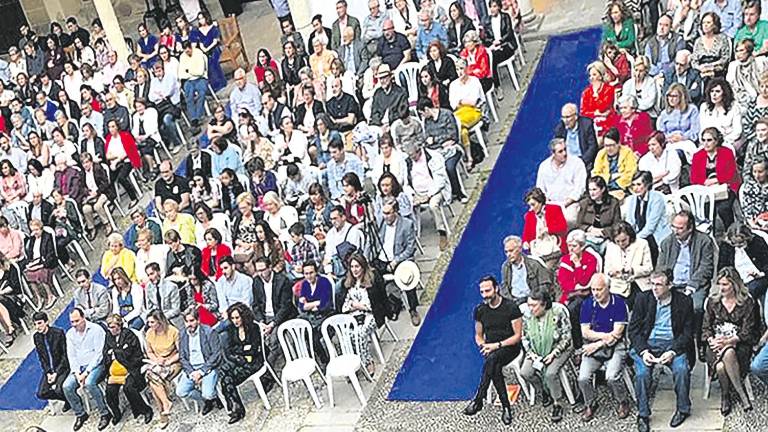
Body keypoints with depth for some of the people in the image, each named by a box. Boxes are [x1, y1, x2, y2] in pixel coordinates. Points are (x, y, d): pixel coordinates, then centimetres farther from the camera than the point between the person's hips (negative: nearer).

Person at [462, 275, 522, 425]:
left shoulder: (511, 308, -9)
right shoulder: (480, 310, 5)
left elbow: (518, 336, -9)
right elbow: (478, 336, 16)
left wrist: (497, 345, -19)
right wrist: (484, 346, -7)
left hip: (510, 347, -3)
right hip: (491, 350, 4)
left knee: (491, 359, -37)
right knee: (495, 368, -33)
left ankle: (478, 400, -34)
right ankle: (506, 407, -28)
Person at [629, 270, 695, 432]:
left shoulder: (684, 301, -1)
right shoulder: (643, 299, 1)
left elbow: (687, 332, -1)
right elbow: (633, 329, 2)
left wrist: (672, 351, -16)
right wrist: (643, 351, -14)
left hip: (673, 344, 0)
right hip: (647, 344, 1)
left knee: (682, 369, -28)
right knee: (642, 373, -26)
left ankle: (683, 409, -4)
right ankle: (643, 415, -10)